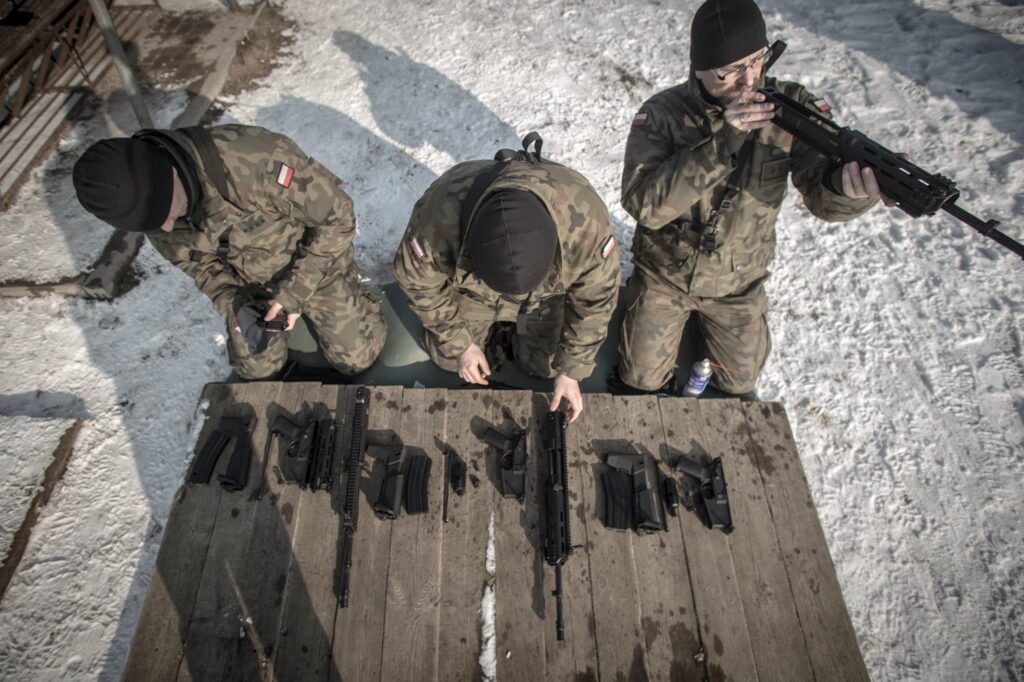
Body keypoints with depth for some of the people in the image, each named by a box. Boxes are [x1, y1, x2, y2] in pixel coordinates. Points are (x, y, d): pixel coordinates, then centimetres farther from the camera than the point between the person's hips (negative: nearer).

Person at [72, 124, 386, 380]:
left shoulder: (256, 158, -40)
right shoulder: (146, 204, -18)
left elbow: (337, 216, -28)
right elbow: (196, 261, -2)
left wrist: (295, 290, -26)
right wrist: (230, 303, -21)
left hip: (314, 263, -4)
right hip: (248, 284, 5)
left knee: (354, 359, 2)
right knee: (256, 368, 12)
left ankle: (349, 293, 28)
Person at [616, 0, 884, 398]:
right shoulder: (661, 115, -21)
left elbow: (822, 196, -22)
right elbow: (643, 204, -34)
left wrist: (849, 188, -46)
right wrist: (720, 144, -42)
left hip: (737, 283, 2)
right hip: (665, 275, -2)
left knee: (739, 383, 19)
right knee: (642, 381, 8)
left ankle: (705, 320, 46)